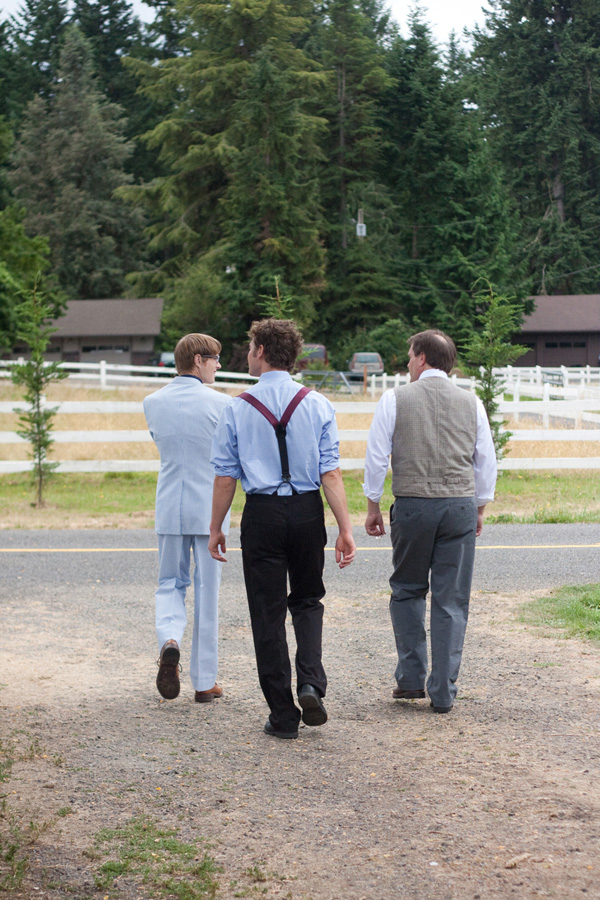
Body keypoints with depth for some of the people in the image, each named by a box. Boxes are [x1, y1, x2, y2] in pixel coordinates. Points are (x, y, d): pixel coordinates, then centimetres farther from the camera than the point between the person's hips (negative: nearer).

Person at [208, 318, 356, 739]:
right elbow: (331, 472, -5)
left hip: (262, 515, -2)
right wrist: (345, 528, -4)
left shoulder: (238, 409, -4)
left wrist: (216, 527, 8)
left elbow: (225, 476, -2)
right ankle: (311, 683, -2)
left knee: (268, 612, 7)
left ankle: (283, 715, 10)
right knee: (307, 601, 20)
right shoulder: (317, 405, -1)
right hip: (308, 512, 2)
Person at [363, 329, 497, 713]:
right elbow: (486, 460, 10)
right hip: (461, 505, 1)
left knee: (407, 591, 16)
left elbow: (377, 456, 1)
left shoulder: (395, 399, 1)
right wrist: (480, 508, 20)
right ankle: (444, 692, 6)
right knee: (452, 601, 5)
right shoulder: (471, 402, 7)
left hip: (411, 505, -1)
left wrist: (373, 506, 10)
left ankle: (411, 678, 13)